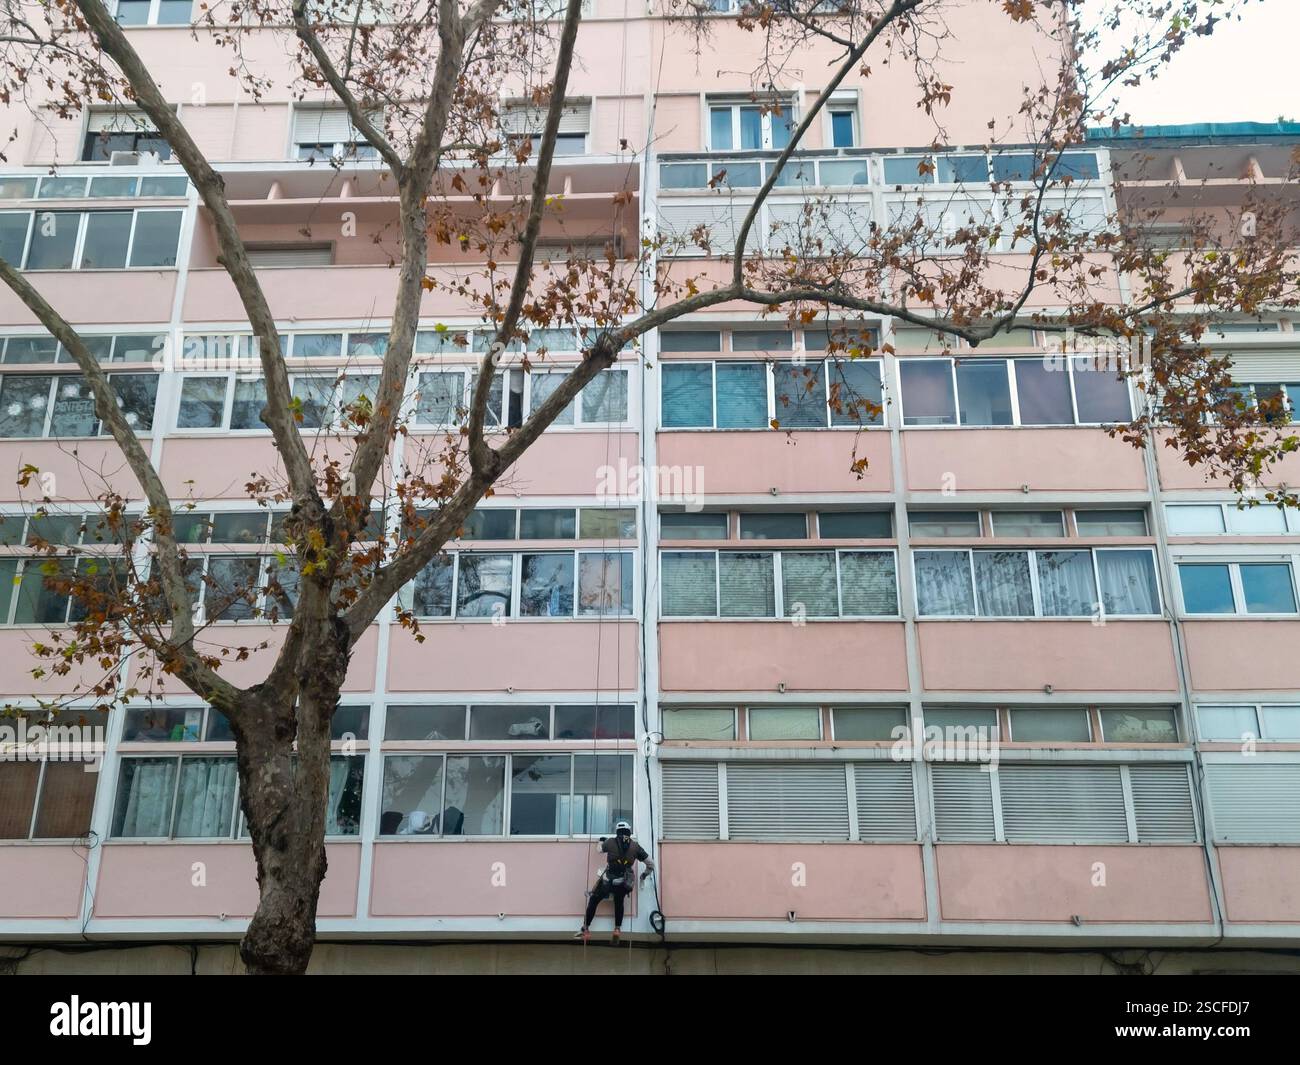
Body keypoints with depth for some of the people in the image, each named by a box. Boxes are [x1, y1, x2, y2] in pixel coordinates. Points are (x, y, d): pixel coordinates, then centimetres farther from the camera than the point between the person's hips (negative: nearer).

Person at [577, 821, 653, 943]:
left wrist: (602, 841, 46)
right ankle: (617, 929, 22)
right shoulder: (635, 846, 3)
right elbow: (651, 864, 9)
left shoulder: (610, 842, 0)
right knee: (619, 903, 29)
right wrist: (644, 875, 27)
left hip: (607, 881, -2)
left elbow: (600, 850, 24)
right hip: (623, 884, 2)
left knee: (593, 901, 17)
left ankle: (585, 930, 19)